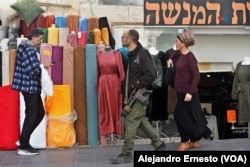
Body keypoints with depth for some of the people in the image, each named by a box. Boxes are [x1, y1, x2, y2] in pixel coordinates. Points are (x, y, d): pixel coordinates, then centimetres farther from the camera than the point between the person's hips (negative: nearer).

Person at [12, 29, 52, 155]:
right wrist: (43, 67, -7)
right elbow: (33, 69, -23)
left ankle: (23, 140, 19)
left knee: (40, 113, 15)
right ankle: (23, 147, 5)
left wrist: (41, 66, 5)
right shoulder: (29, 49, -16)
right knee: (31, 115, -3)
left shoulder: (26, 47, 17)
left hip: (31, 86, 10)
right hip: (30, 86, -10)